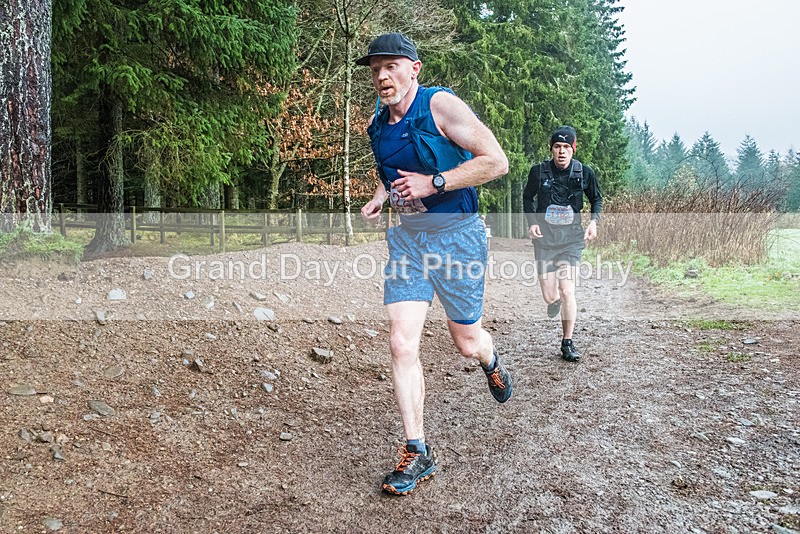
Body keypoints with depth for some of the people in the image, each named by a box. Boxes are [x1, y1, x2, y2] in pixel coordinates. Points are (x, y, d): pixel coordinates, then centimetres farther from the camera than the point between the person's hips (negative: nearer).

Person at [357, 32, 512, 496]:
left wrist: (433, 183, -23)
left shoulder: (441, 105, -13)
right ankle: (418, 453, 5)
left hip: (456, 235, -5)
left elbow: (497, 161, -18)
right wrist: (380, 197, 6)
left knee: (466, 341, 8)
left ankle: (492, 363, 48)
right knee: (402, 344, -6)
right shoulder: (378, 124, 8)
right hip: (406, 236, 5)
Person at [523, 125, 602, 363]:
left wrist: (594, 221, -4)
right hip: (544, 239, 1)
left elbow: (597, 199, 13)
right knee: (549, 296, 2)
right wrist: (532, 222, -4)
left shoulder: (584, 172, -3)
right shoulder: (538, 171, -5)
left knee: (567, 291, -12)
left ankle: (568, 343, 5)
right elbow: (527, 198, 11)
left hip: (571, 239, -1)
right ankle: (555, 301, 44)